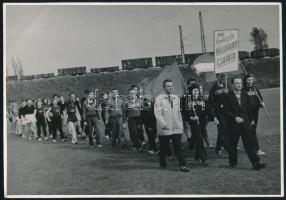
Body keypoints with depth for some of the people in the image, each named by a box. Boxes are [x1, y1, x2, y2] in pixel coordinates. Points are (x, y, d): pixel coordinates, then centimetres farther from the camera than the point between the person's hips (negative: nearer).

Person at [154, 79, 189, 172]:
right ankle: (162, 163, 30)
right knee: (164, 147, 9)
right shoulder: (159, 99, -5)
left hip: (176, 128, 3)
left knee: (178, 147, -3)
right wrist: (164, 124, -21)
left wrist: (181, 125, 16)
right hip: (164, 129, -3)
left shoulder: (176, 98, 12)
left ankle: (182, 165, -3)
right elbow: (157, 113, -12)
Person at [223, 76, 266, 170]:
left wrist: (252, 119, 17)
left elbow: (249, 109, 17)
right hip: (233, 125, -3)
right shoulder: (228, 96, -7)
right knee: (233, 145, 9)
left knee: (249, 143, -3)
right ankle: (233, 163, 26)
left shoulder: (245, 95, 8)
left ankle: (255, 163, -5)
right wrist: (235, 118, -18)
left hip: (245, 123, 3)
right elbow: (226, 111, -10)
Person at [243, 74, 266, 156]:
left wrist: (262, 103, -6)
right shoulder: (243, 90, -5)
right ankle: (258, 149, -10)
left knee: (253, 129, 12)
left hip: (255, 112, 5)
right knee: (252, 131, -8)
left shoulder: (255, 89, 9)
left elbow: (260, 99, 15)